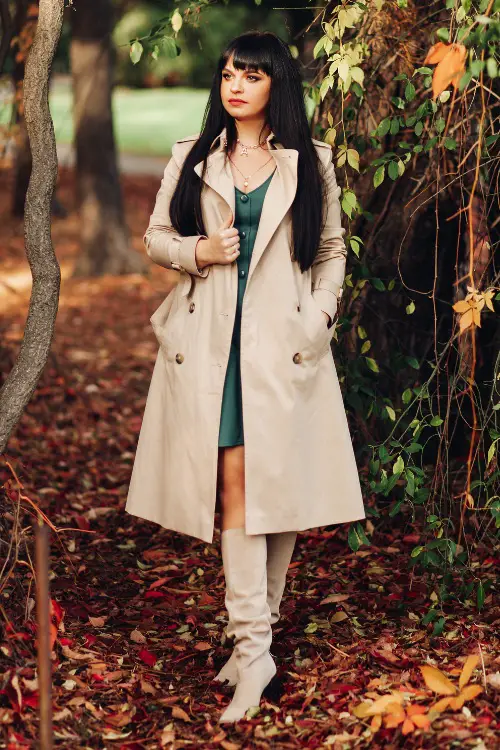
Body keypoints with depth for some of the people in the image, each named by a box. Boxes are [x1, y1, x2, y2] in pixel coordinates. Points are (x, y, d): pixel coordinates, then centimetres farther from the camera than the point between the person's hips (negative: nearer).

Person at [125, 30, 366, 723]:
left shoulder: (311, 163, 8)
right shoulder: (191, 158, 10)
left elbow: (332, 249, 13)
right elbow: (155, 237, 14)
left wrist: (322, 314, -1)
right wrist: (197, 251, -7)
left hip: (285, 343, 0)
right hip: (212, 343, 0)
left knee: (279, 485, 0)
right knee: (235, 479, -9)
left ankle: (253, 635, 13)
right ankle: (254, 648, -7)